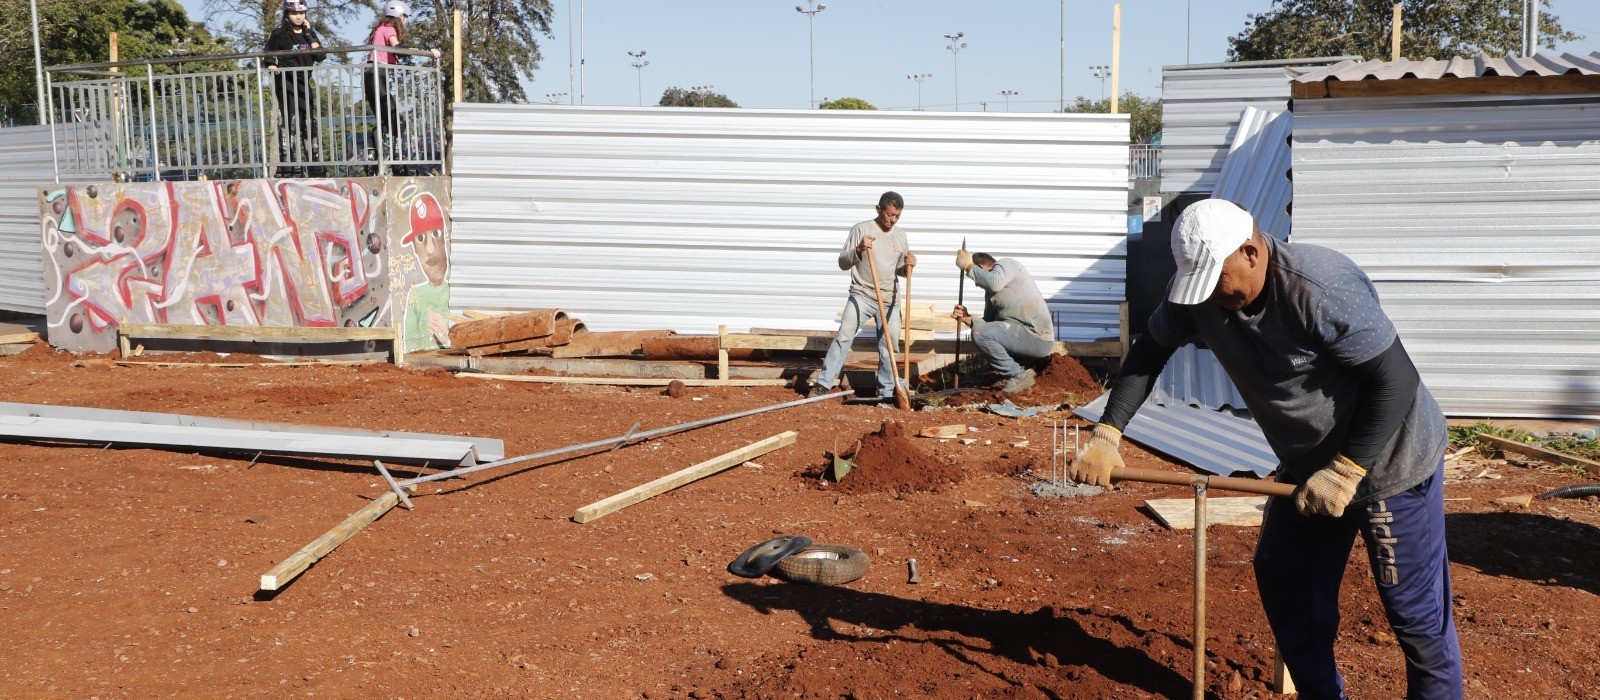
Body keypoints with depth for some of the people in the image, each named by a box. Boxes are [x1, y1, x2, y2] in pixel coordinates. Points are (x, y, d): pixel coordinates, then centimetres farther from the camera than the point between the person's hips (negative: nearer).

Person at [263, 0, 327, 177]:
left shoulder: (309, 34, 13)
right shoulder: (279, 34, 0)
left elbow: (320, 56, -1)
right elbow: (269, 57, 3)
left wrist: (309, 33, -3)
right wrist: (272, 66, -18)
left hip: (304, 83, 5)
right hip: (285, 82, -5)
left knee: (309, 122, 9)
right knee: (292, 121, -16)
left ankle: (315, 166, 16)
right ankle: (291, 167, -18)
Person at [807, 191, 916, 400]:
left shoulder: (900, 236, 12)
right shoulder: (862, 229, -3)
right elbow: (843, 263, -6)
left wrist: (908, 266, -2)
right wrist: (858, 250, -24)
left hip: (890, 300, 4)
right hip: (862, 295, -4)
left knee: (889, 346, 4)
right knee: (843, 336, -16)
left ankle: (886, 393, 16)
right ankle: (824, 383, -14)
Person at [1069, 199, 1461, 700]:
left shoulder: (1323, 289, -31)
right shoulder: (1199, 289, -11)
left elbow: (1397, 379, -27)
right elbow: (1150, 352, 0)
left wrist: (1345, 471, -29)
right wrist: (1106, 435, -10)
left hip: (1390, 460, -7)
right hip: (1309, 465, 7)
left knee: (1414, 608, 0)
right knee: (1283, 581, 14)